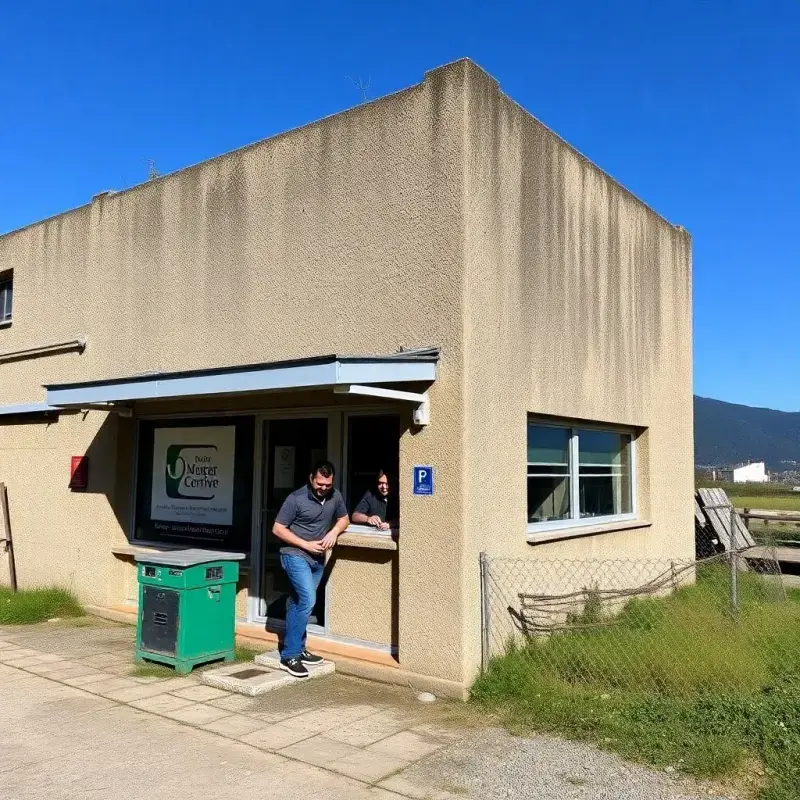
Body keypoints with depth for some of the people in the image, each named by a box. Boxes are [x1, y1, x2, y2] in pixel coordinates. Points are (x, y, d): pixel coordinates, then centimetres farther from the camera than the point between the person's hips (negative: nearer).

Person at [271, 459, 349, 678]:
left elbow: (344, 518, 18)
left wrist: (334, 532, -4)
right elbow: (278, 528, -11)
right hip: (295, 555, -6)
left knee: (299, 604, 14)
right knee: (307, 600, -18)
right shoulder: (296, 499, -15)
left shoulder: (335, 496, 1)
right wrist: (306, 544, -16)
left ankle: (298, 650, 24)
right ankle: (289, 656, -11)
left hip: (317, 559, 6)